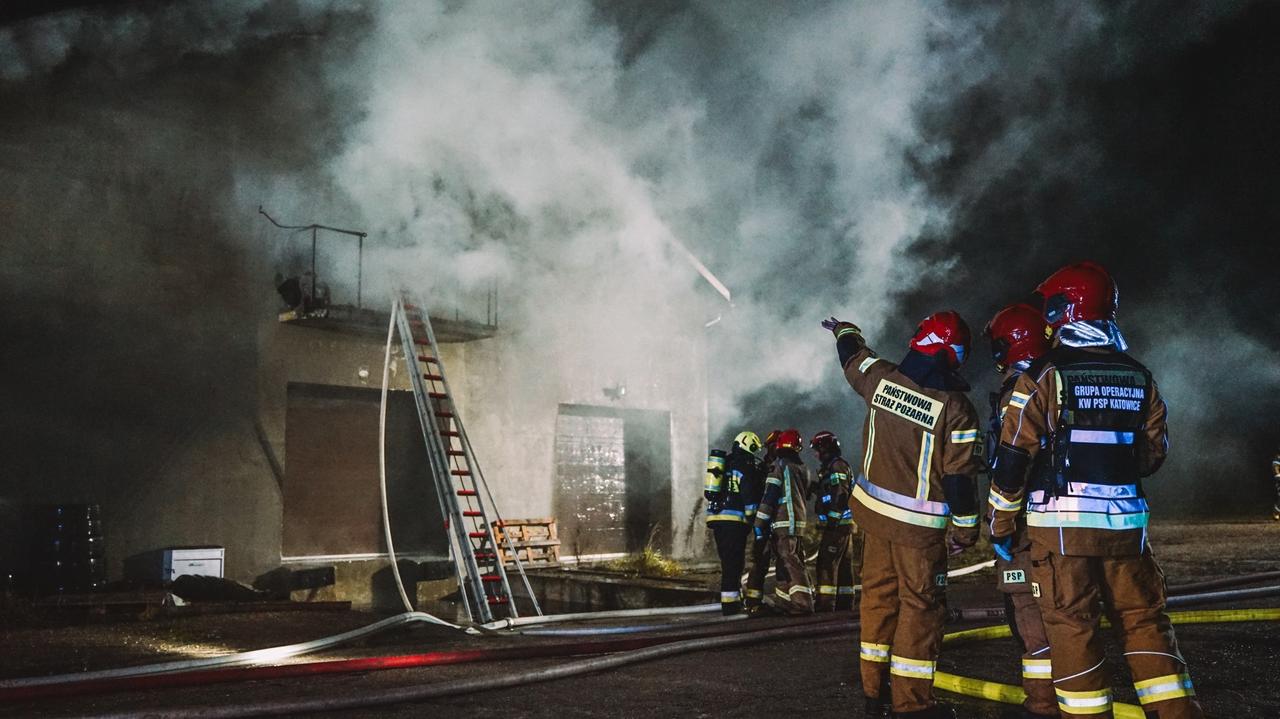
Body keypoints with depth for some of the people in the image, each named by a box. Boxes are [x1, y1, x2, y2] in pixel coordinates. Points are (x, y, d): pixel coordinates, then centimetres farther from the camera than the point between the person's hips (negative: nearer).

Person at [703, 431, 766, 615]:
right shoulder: (744, 467, -6)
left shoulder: (722, 464, 21)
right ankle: (730, 602, -6)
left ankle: (733, 599, 20)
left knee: (729, 561, 15)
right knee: (733, 563, -6)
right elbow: (750, 497, -12)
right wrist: (753, 519, -7)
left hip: (715, 517, 8)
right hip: (734, 520, -8)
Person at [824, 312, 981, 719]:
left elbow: (853, 355, 18)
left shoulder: (881, 379, -5)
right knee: (920, 604, 4)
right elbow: (959, 477, -15)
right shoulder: (956, 409, -18)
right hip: (920, 524, -5)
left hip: (874, 509, 5)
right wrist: (965, 530, -2)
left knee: (878, 594, 15)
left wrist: (843, 330, 41)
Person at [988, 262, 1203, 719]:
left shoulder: (1043, 377, -8)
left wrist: (1002, 523, 0)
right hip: (1126, 521, 4)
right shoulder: (1140, 378, 7)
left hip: (1061, 523, -4)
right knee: (1144, 619, 13)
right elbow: (1154, 452, 12)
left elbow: (1012, 458, -9)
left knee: (1070, 625, 3)